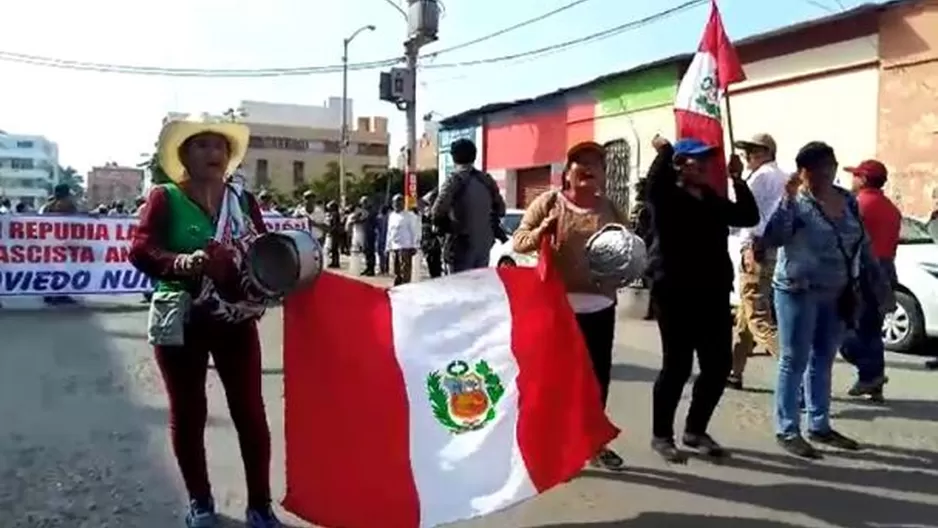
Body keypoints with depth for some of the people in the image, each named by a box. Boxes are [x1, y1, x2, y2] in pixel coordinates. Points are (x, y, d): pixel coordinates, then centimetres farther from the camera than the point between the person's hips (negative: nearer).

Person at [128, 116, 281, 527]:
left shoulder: (243, 199, 7)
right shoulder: (165, 198, -3)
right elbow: (140, 250, -13)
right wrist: (184, 263, -31)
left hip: (236, 320, 2)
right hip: (180, 322, -2)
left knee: (250, 411, 4)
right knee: (188, 414, 9)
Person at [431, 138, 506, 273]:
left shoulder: (454, 180, -10)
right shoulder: (487, 179, 9)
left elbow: (438, 212, -17)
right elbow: (500, 209, 13)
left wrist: (444, 226, 2)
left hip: (462, 243, -6)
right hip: (485, 242, 6)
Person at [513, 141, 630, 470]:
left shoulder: (611, 210, 9)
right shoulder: (549, 203, 0)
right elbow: (518, 241, -1)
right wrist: (539, 233, -22)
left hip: (599, 305, 4)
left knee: (599, 375, 11)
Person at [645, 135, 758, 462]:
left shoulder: (713, 200, 16)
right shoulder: (667, 197, -7)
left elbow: (749, 217, 15)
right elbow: (656, 180, -30)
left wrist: (737, 180, 8)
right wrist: (664, 150, -18)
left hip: (713, 293, 7)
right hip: (676, 293, -7)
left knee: (719, 364, 9)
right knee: (677, 365, -2)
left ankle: (695, 430, 26)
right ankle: (661, 435, 15)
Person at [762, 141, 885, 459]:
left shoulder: (848, 201, 8)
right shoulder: (794, 202, -10)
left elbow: (863, 242, 18)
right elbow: (771, 239, -24)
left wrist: (877, 276, 16)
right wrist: (788, 200, -29)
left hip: (837, 294, 6)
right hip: (799, 292, -6)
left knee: (823, 361, 14)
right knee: (794, 362, -1)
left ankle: (819, 426, 25)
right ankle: (787, 431, 6)